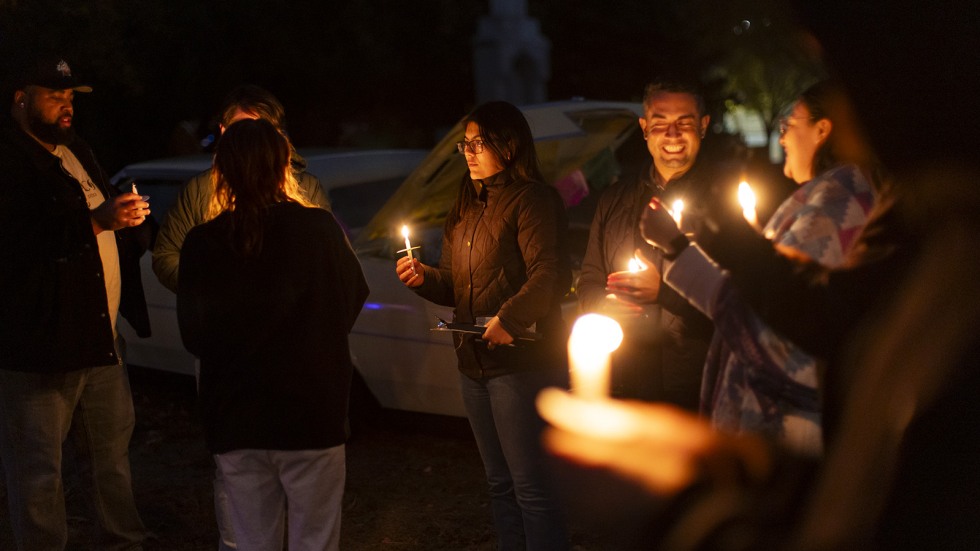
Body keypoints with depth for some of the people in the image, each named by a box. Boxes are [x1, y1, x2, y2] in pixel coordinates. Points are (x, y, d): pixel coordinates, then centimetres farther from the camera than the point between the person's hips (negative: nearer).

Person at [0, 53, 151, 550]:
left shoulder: (77, 154, 17)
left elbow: (116, 235, 25)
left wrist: (129, 218, 2)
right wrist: (95, 221, -29)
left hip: (101, 339, 9)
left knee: (111, 453, 17)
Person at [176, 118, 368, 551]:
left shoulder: (201, 244, -8)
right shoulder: (319, 229, -10)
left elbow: (192, 335, 2)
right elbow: (354, 298, 6)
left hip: (235, 422, 1)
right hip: (311, 417, -1)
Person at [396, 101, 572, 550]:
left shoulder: (532, 200, -9)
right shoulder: (466, 207, 17)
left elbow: (549, 275, -21)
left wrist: (509, 318, -27)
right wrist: (424, 278, 1)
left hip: (520, 361, -9)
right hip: (474, 361, 9)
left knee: (528, 484, -7)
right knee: (500, 483, 16)